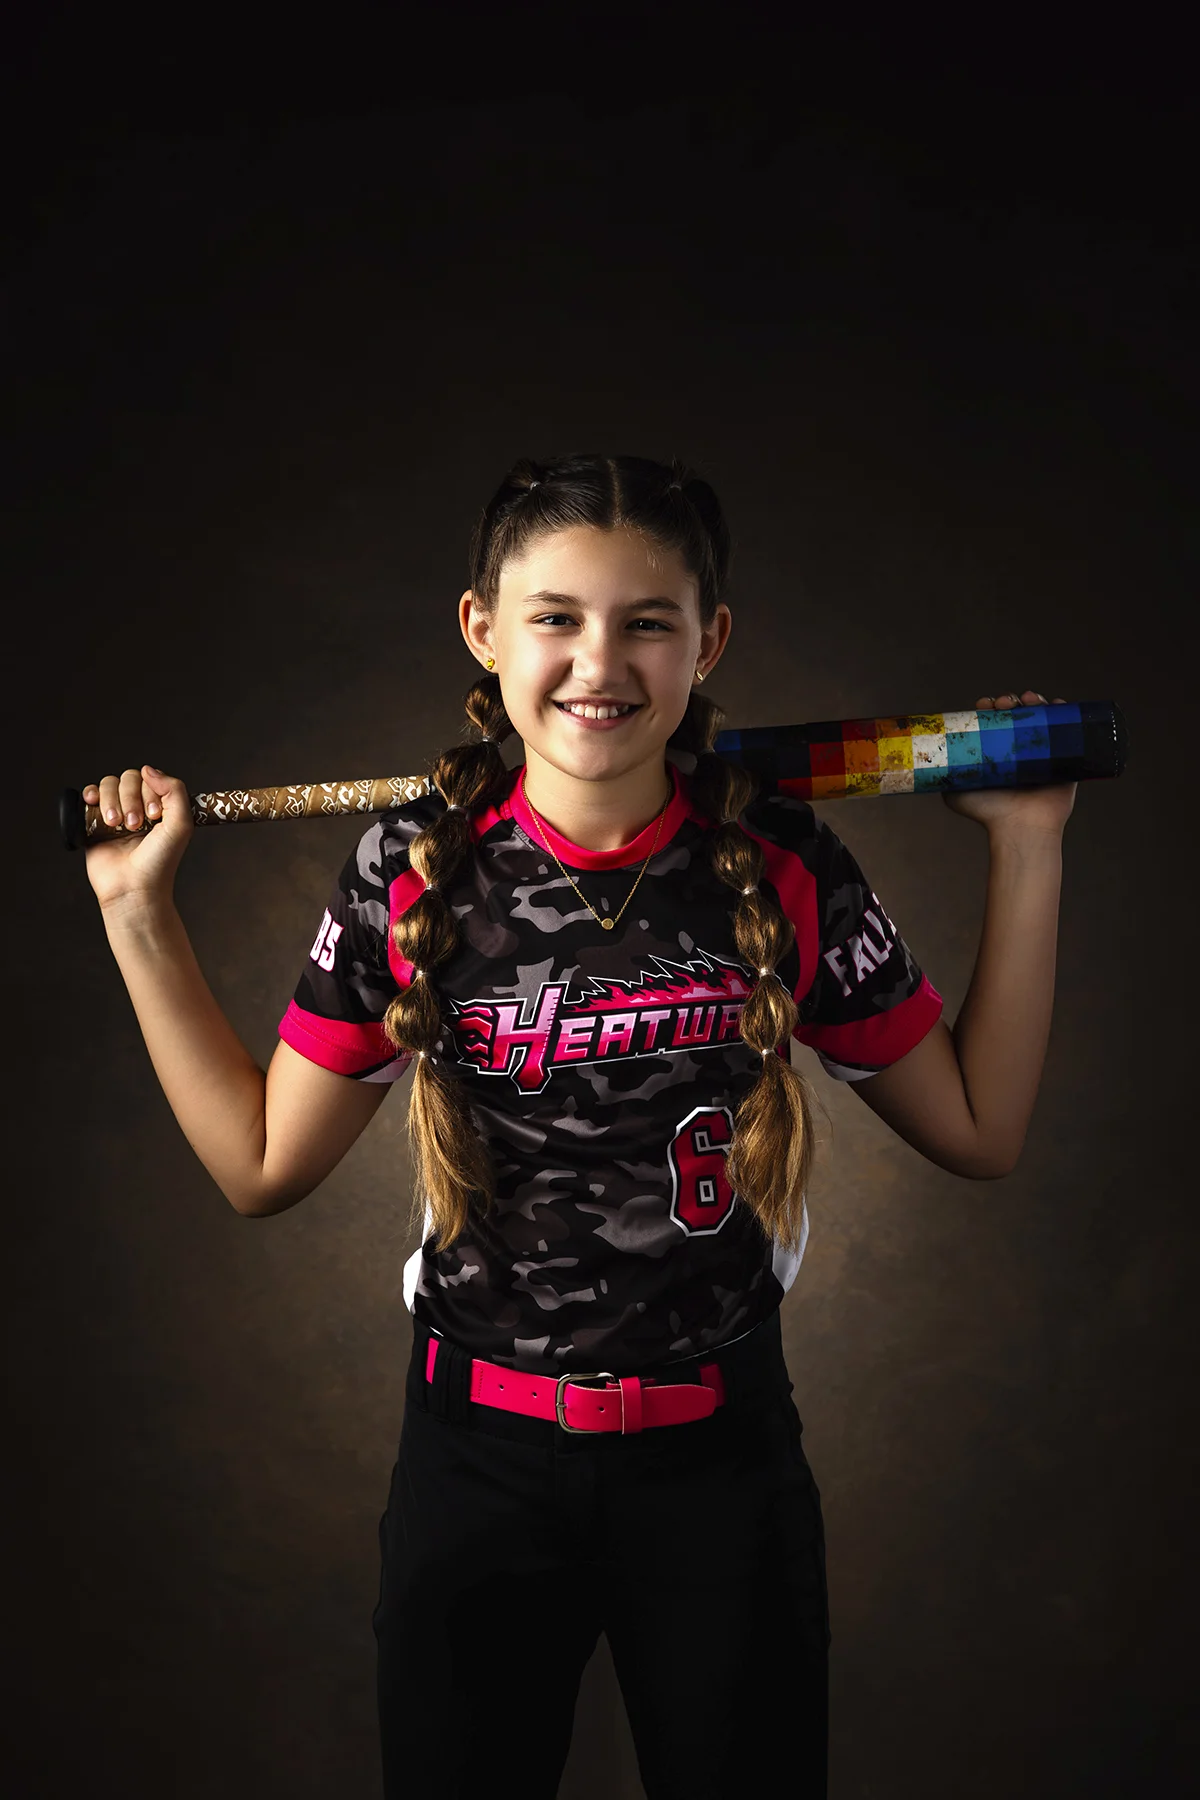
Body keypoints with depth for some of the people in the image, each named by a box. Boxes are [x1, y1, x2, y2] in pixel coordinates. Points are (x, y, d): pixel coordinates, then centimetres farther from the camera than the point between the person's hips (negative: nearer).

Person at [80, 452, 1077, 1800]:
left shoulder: (786, 870, -8)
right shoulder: (411, 875, -8)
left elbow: (978, 1130, 0)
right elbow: (263, 1166, -1)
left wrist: (1026, 849, -4)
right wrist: (138, 910, -4)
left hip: (724, 1454, 0)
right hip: (477, 1455, 0)